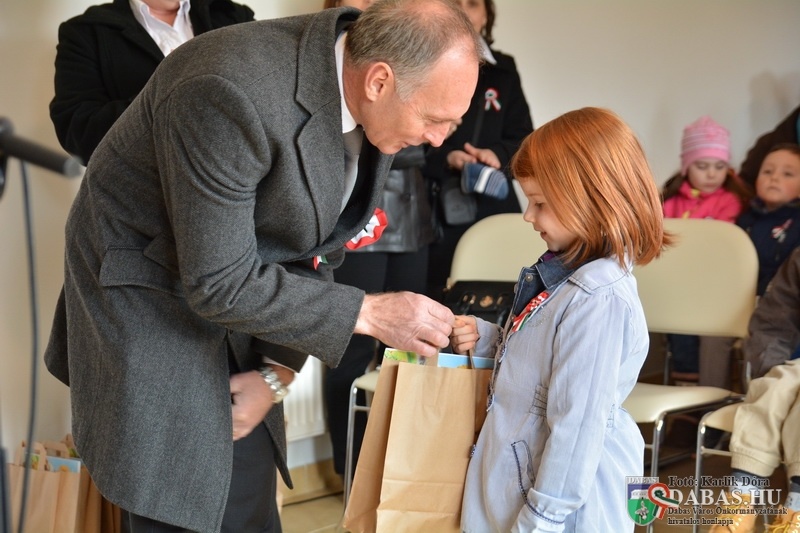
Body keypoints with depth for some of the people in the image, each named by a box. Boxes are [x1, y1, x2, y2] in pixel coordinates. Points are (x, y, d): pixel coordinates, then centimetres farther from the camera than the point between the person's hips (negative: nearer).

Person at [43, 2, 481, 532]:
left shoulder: (370, 104, -9)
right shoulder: (232, 93, -34)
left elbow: (317, 245, 1)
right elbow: (219, 284, -29)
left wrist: (277, 375, -5)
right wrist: (369, 313, -26)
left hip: (236, 289, 7)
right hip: (150, 301, -6)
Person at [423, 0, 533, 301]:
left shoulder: (502, 70, 14)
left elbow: (524, 139, 14)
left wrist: (498, 155, -7)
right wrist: (445, 158, -16)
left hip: (493, 207, 3)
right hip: (433, 208, -3)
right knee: (435, 299, -5)